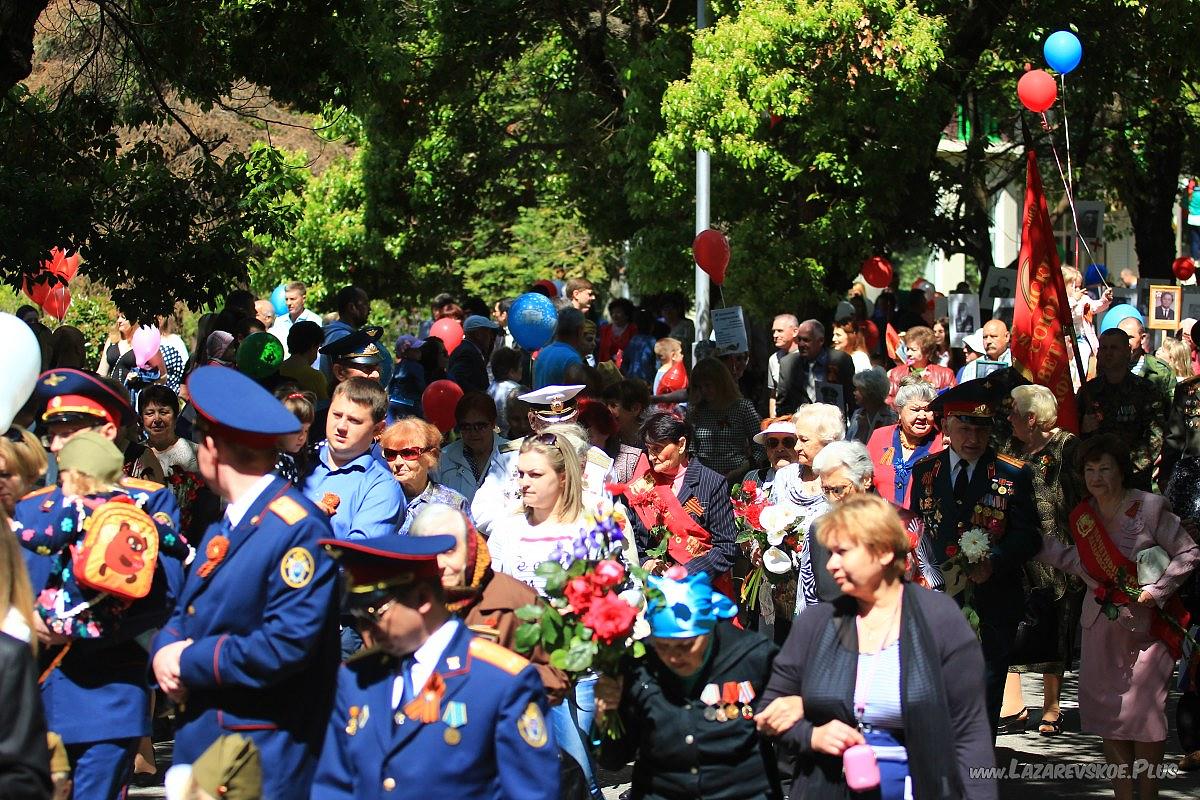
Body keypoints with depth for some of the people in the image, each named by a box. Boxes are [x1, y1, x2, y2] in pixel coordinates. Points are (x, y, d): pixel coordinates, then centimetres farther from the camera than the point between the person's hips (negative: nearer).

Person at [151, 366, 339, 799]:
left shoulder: (298, 528, -16)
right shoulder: (223, 527, 13)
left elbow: (287, 645, -23)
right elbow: (187, 614, 18)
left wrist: (190, 662, -15)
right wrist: (165, 652, -5)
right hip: (196, 738, 8)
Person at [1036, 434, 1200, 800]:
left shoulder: (1149, 507, -11)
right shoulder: (1082, 516, 5)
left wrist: (1157, 591, -14)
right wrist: (1041, 546, 15)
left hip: (1146, 623, -5)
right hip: (1103, 622, 5)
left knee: (1144, 710, -7)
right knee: (1107, 714, 6)